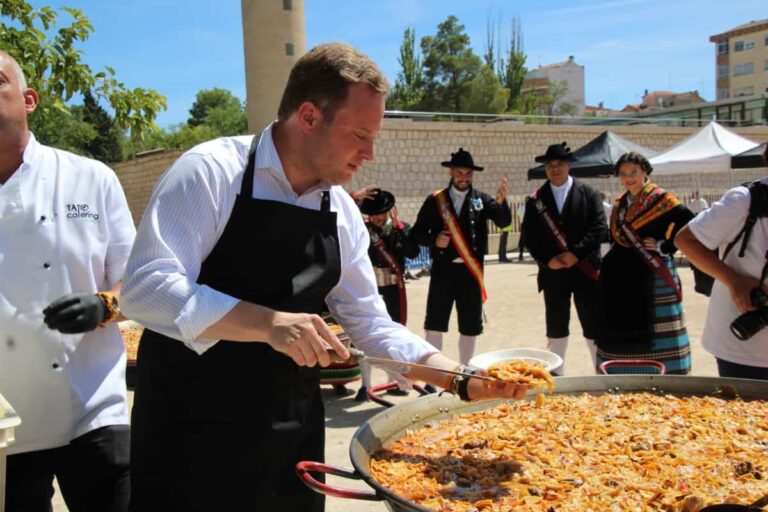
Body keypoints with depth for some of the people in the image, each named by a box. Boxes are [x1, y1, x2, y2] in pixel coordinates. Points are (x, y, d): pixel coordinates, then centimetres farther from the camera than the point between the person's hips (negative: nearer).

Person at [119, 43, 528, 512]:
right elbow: (146, 287, -22)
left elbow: (371, 325, 7)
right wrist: (269, 323, -32)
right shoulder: (211, 172, -13)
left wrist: (464, 381, -3)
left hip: (293, 433, 6)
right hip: (191, 432, -5)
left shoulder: (343, 213, 4)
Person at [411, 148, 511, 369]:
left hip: (470, 270, 1)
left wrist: (501, 201, -31)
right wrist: (434, 240, -15)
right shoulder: (435, 200, 2)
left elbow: (504, 221, -11)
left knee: (470, 326, 8)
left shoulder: (481, 200, 3)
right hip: (442, 269, -1)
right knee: (434, 323, -2)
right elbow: (417, 232, 4)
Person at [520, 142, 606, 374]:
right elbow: (529, 235, 3)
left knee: (593, 325, 1)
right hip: (552, 271, 2)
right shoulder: (535, 200, 8)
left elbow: (599, 227, -5)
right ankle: (555, 373, 19)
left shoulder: (588, 194, 4)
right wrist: (547, 260, -10)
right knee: (556, 327, 10)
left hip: (585, 269, -2)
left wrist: (576, 253, -14)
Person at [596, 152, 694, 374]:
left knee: (655, 327, -5)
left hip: (652, 273, -7)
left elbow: (689, 222, -16)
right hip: (621, 276, 7)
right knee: (625, 328, 9)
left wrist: (665, 246, -15)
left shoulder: (660, 198, -7)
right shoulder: (620, 204, 14)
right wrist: (607, 266, 15)